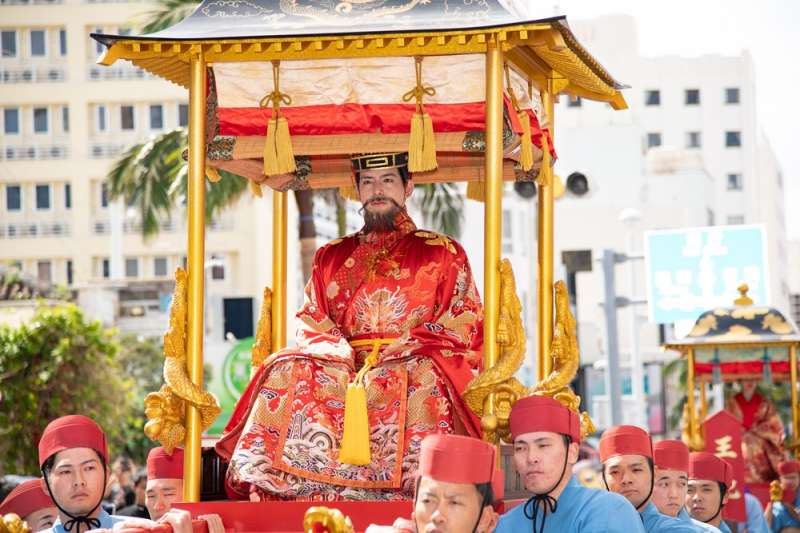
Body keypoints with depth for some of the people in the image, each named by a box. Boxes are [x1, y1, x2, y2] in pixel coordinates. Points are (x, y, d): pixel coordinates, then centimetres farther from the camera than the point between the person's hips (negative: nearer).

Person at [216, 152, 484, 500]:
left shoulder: (443, 254, 12)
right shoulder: (332, 257, 22)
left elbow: (464, 325, 3)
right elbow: (310, 324, 16)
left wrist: (402, 347, -11)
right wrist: (337, 349, -8)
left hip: (411, 361, -3)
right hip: (346, 363, 3)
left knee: (419, 377, -39)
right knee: (288, 371, -28)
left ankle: (419, 480, -44)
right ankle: (262, 484, -37)